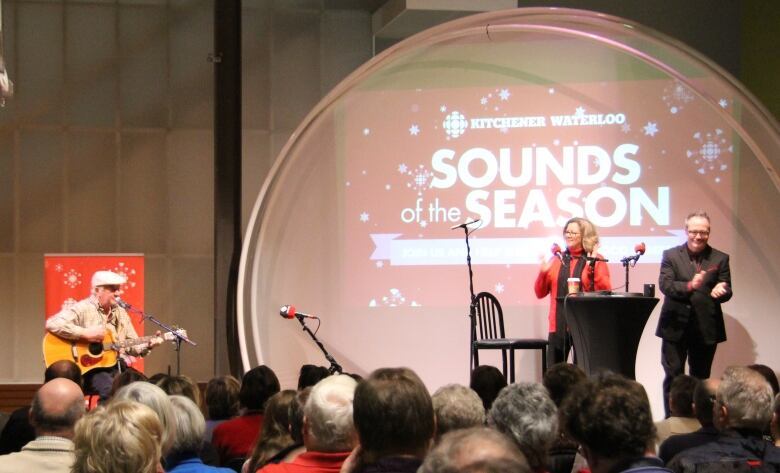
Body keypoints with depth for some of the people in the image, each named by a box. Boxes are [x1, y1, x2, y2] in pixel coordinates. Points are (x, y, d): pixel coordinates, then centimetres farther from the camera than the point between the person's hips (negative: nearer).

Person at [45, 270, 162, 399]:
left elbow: (132, 346, 17)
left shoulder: (121, 313, 16)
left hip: (117, 366, 6)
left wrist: (148, 345, -5)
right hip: (88, 368, -6)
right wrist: (85, 334, -21)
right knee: (112, 390, -34)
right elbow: (52, 324, -19)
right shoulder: (82, 309, -6)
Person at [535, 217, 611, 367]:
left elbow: (606, 291, -7)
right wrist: (543, 273, -4)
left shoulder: (596, 260, 3)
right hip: (558, 325, 3)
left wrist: (592, 268, -16)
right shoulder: (557, 260, 12)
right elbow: (540, 293, 13)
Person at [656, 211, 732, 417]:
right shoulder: (671, 255, 2)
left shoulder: (720, 259, 5)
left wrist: (721, 291, -23)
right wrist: (689, 286, -27)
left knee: (701, 378, 9)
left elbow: (727, 291, 2)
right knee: (673, 376, 1)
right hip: (676, 326, -1)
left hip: (706, 328, 1)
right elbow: (665, 284, -10)